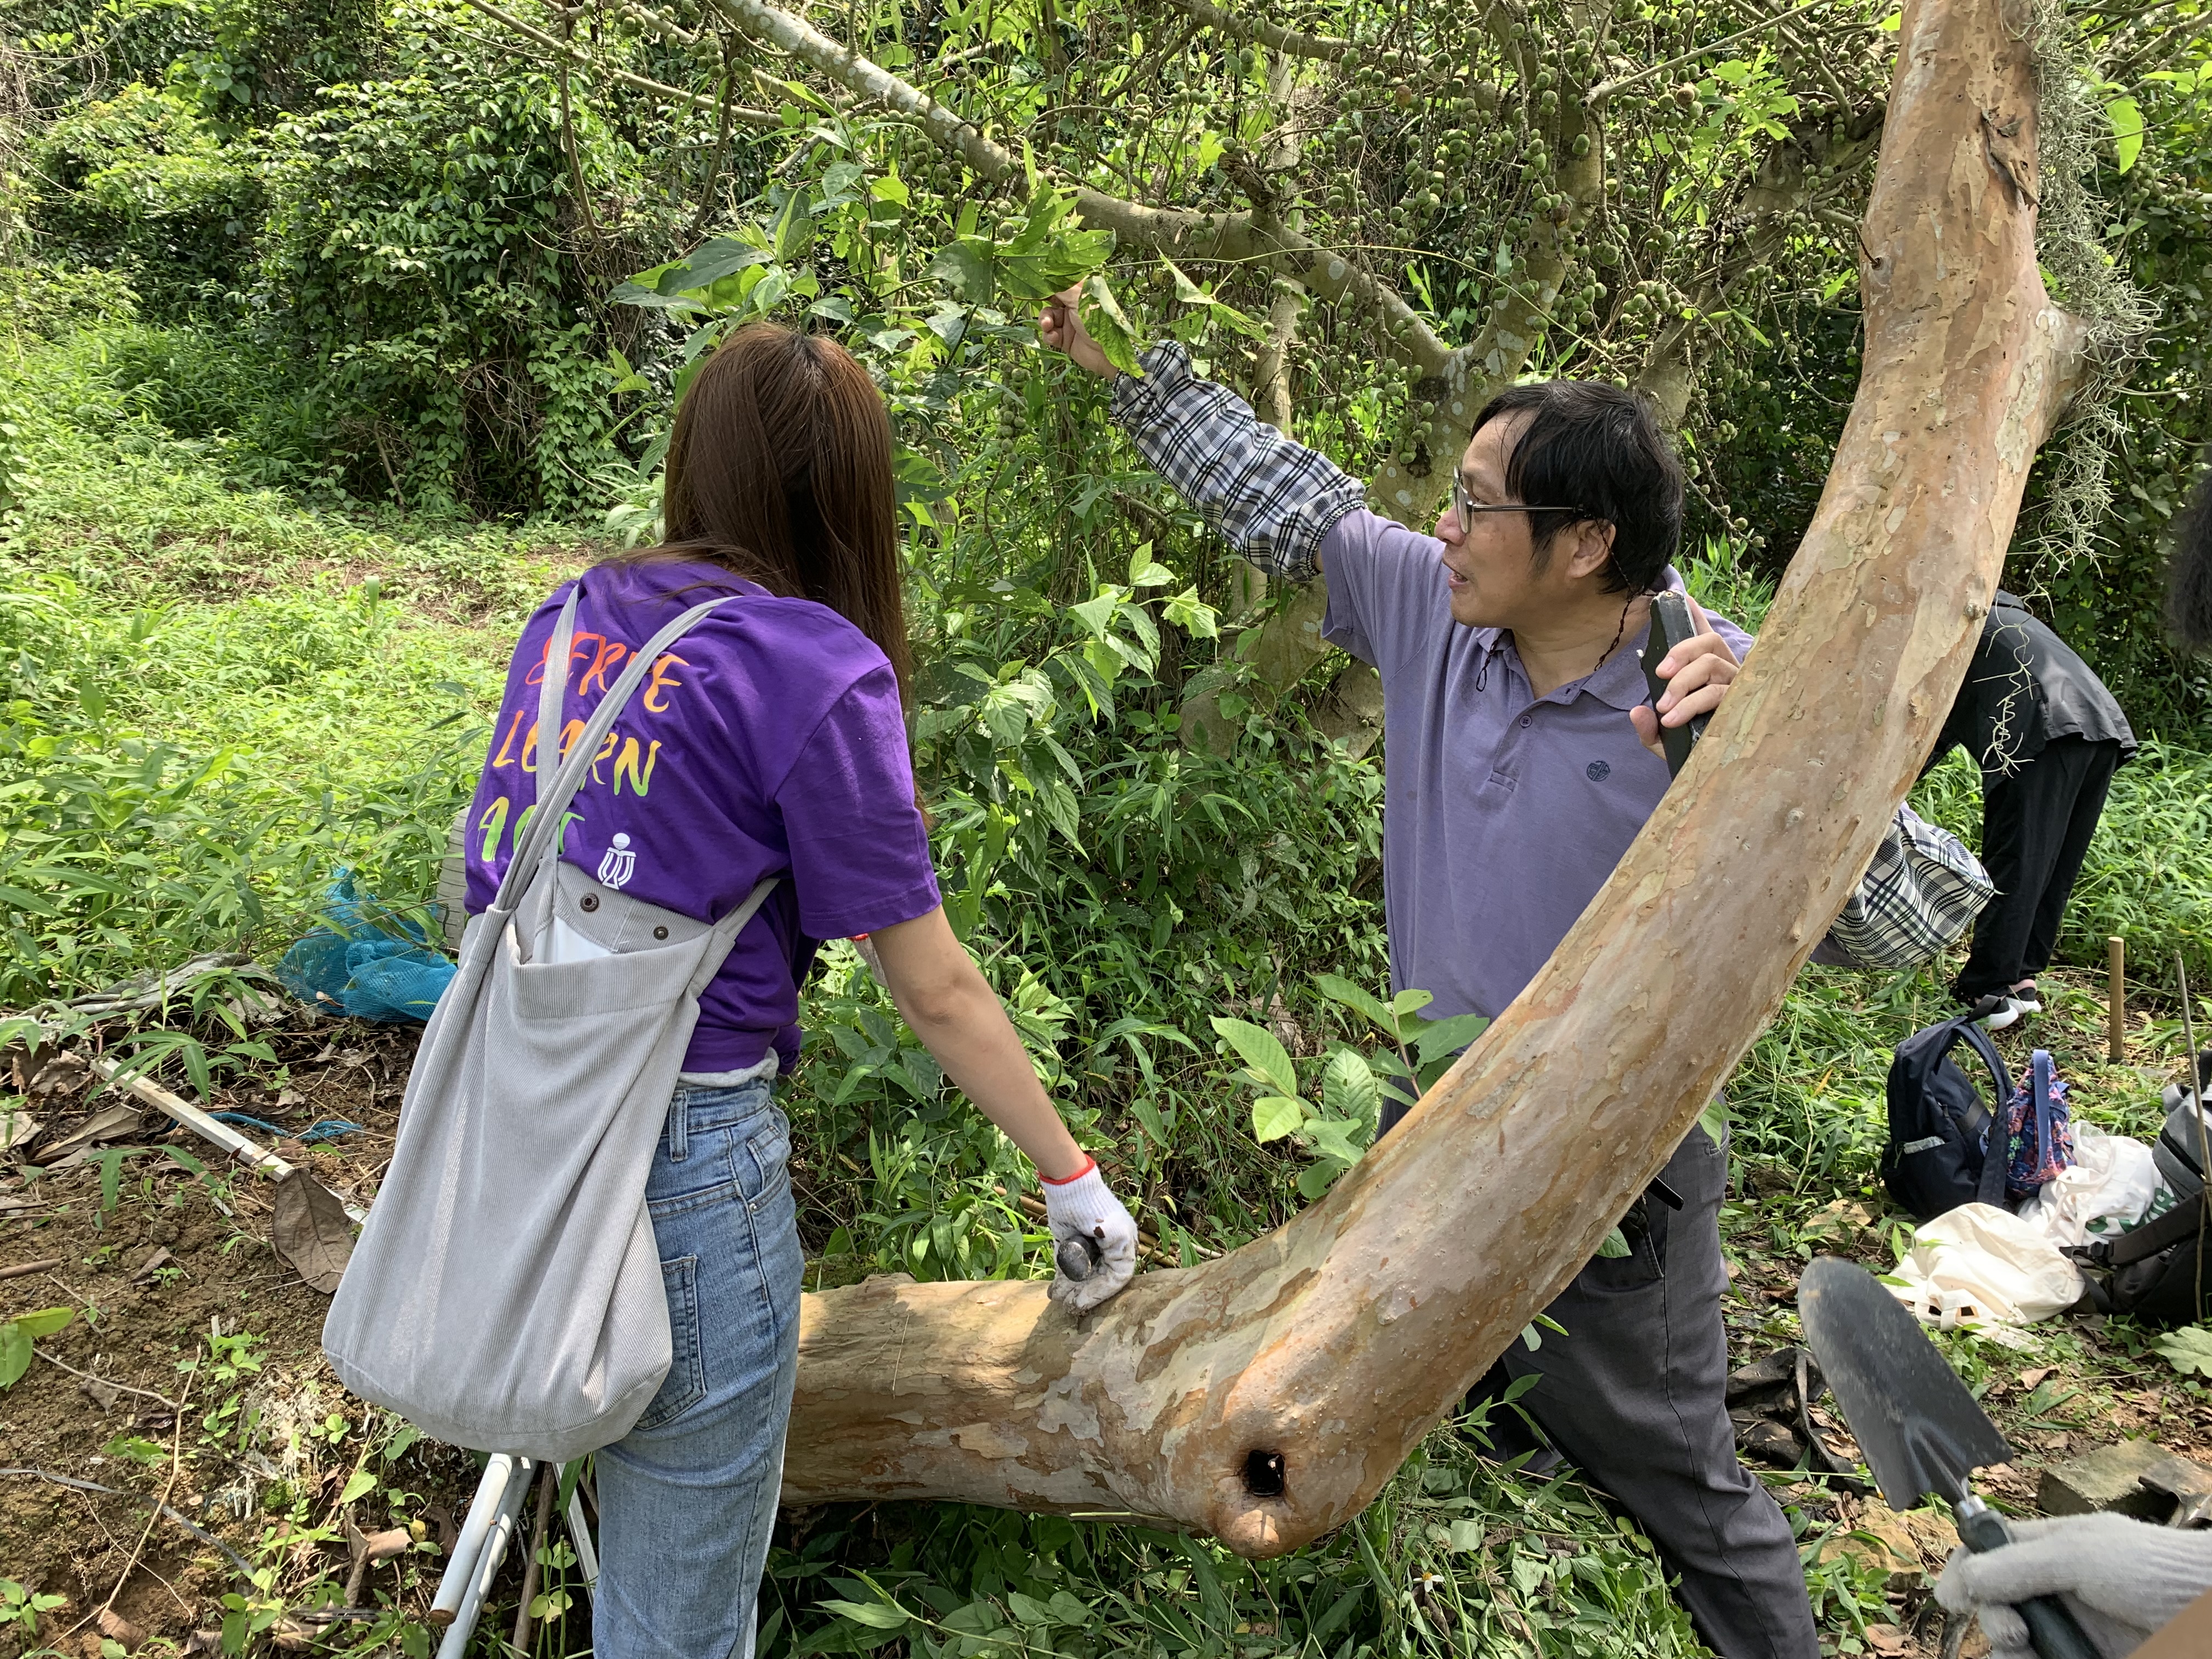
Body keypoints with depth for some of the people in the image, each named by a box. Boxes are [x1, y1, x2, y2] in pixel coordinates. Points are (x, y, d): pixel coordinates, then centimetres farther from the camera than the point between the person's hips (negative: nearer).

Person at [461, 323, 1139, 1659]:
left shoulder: (575, 617, 6)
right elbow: (936, 991, -8)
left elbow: (502, 871, 11)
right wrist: (1074, 1181, 4)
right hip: (680, 1148, -6)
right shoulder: (816, 667, -13)